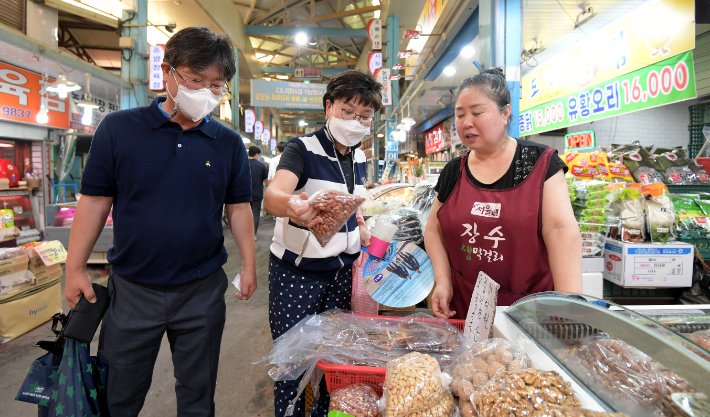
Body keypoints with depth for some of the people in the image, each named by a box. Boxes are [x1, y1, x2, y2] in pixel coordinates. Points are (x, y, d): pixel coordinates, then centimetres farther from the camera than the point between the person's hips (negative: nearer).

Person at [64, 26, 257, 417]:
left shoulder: (228, 143, -1)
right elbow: (95, 201, -1)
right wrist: (75, 268, -1)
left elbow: (238, 207, 4)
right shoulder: (118, 128, -5)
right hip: (133, 288, 0)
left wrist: (249, 264, 1)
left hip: (203, 290, 1)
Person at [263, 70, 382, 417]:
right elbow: (272, 195, -29)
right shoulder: (302, 149, -12)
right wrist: (290, 205, -52)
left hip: (343, 271, 5)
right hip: (297, 272, -5)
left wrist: (361, 228, 2)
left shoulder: (359, 159, 7)